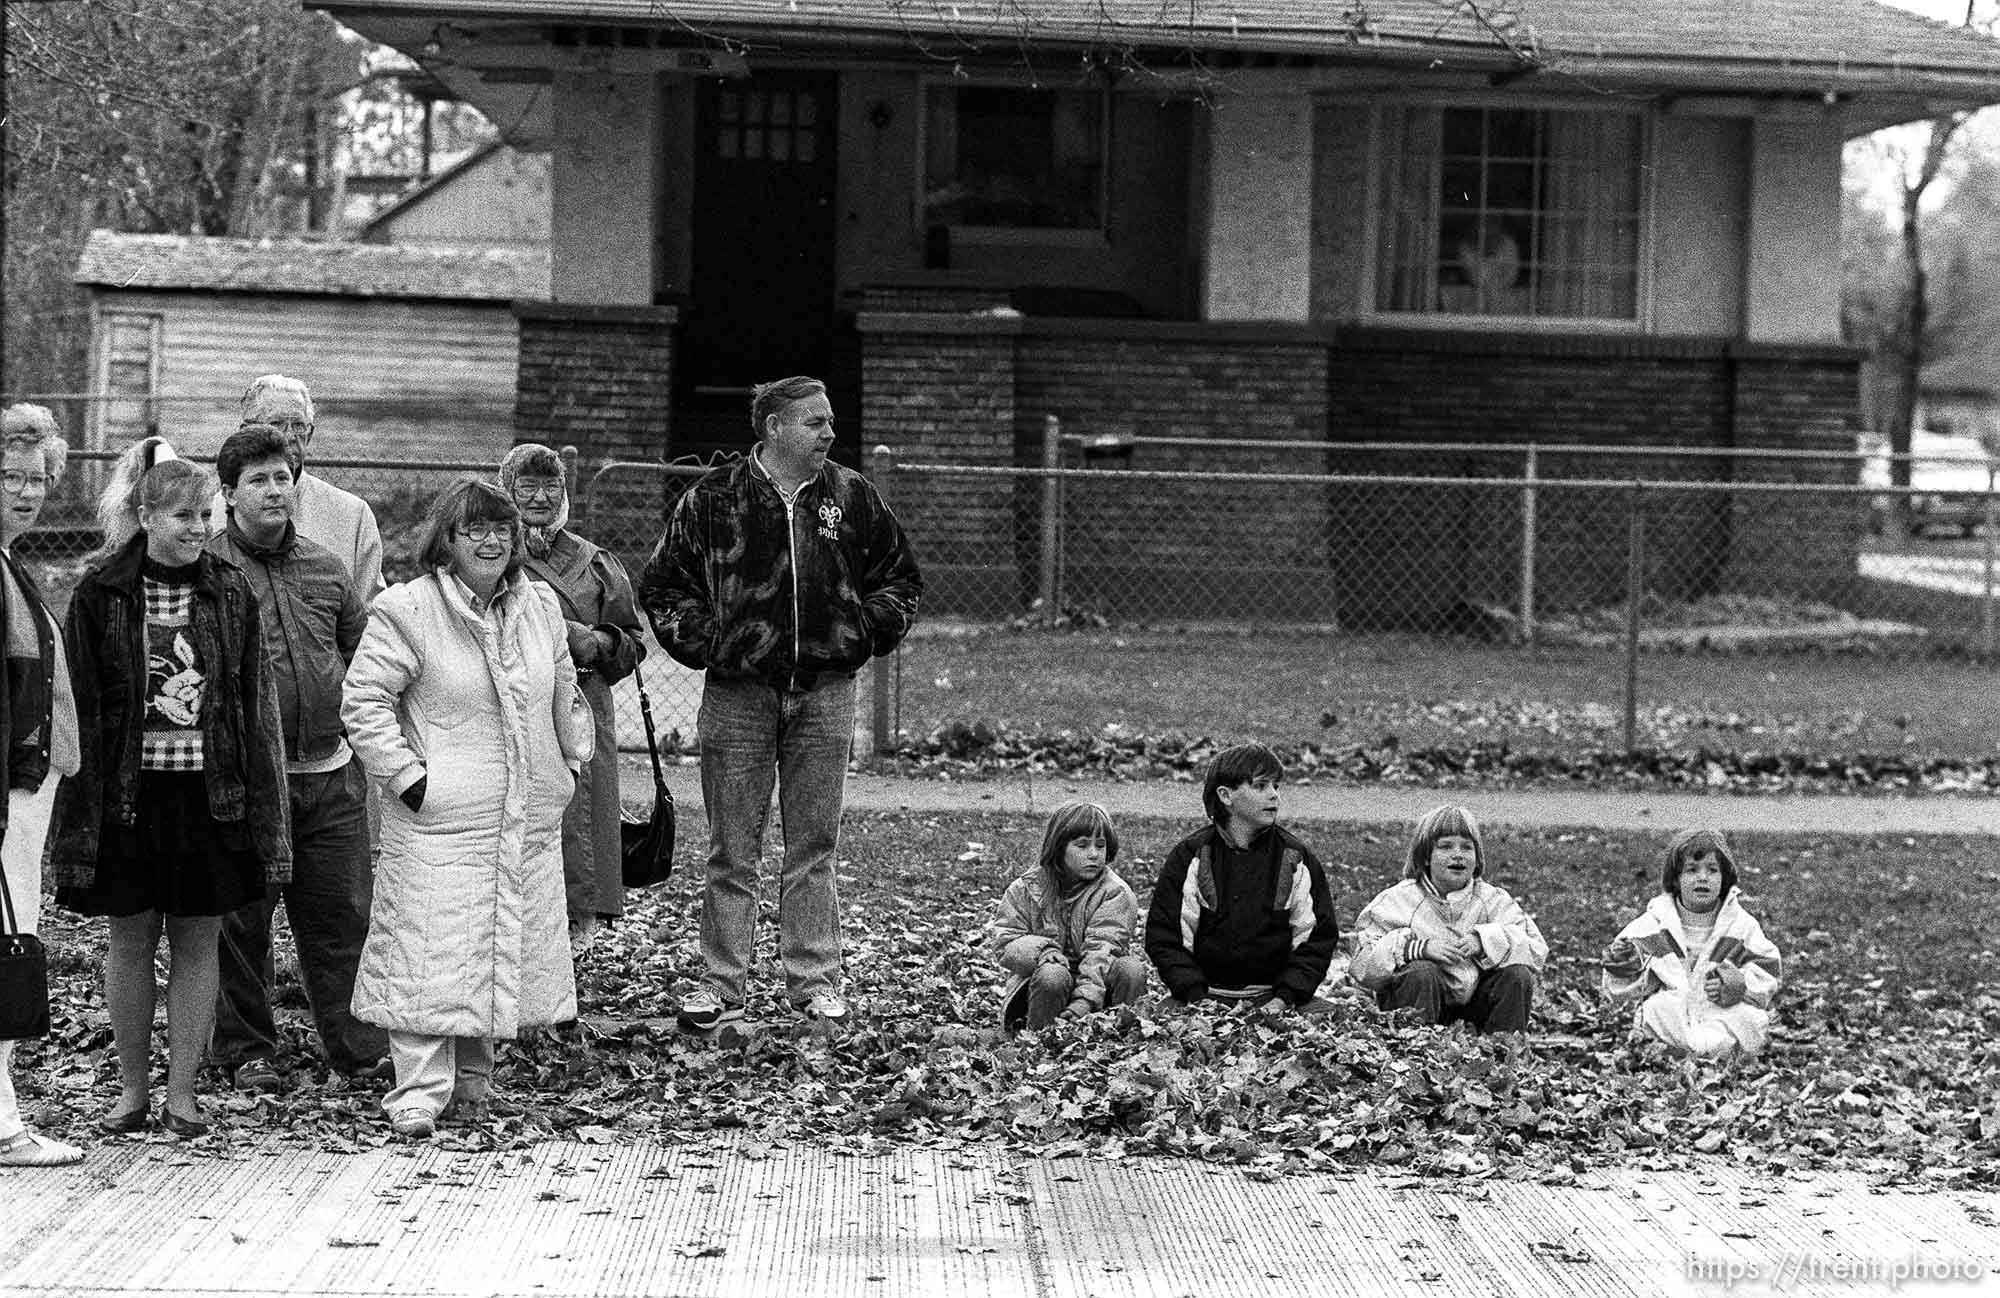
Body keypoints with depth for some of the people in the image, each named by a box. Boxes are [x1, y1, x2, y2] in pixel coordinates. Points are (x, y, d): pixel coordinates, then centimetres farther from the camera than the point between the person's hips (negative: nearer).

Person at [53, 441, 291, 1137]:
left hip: (212, 793, 1)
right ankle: (133, 1086, 19)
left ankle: (181, 1091, 13)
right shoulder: (100, 595, -2)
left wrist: (264, 813, -1)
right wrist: (81, 814, -7)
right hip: (127, 794, -1)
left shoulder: (230, 595, 3)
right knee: (131, 940, 7)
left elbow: (257, 707, 5)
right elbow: (78, 707, -1)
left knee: (197, 943, 5)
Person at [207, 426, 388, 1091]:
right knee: (242, 920, 4)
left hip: (330, 769, 4)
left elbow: (362, 655, 21)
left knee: (341, 914, 7)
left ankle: (359, 1043, 14)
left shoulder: (325, 568, 12)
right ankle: (246, 1049, 15)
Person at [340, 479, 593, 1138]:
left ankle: (472, 1080, 22)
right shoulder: (406, 610, -8)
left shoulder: (540, 606, 10)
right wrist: (407, 777, -13)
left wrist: (570, 763, 16)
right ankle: (419, 1094, -5)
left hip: (528, 823, 6)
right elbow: (363, 700, -9)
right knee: (431, 956, -9)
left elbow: (564, 694, 23)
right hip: (439, 819, -6)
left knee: (508, 952, 10)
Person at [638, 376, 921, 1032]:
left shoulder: (852, 497, 7)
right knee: (732, 850, 2)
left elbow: (900, 578, 18)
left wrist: (864, 633, 5)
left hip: (826, 691, 2)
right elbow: (662, 584, 7)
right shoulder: (714, 497, 0)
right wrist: (703, 643, -4)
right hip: (738, 693, -2)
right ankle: (723, 983, 9)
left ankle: (814, 978, 14)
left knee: (814, 848, 5)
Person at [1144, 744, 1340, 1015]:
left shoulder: (1296, 858, 6)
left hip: (1275, 995, 2)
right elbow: (1163, 938, 1)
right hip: (1208, 994, -2)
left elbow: (1317, 939, 6)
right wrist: (1199, 999, -12)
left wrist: (1284, 999, -8)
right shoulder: (1189, 858, 3)